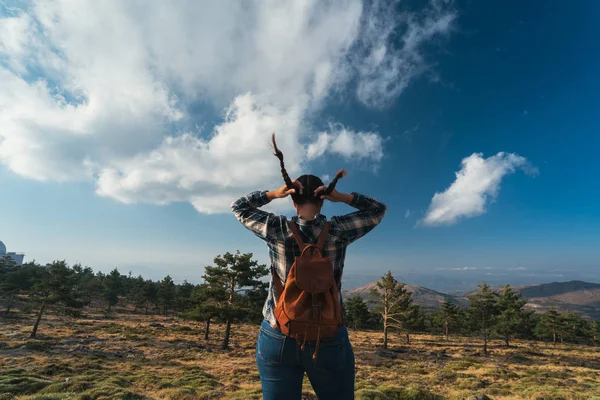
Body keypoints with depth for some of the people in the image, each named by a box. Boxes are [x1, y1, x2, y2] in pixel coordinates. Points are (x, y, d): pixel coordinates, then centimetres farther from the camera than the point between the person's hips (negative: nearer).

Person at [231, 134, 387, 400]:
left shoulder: (276, 230, -9)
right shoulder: (338, 231, -10)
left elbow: (238, 207, 7)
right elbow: (378, 209, 6)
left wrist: (273, 194, -5)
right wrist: (342, 197, -6)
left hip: (277, 338, 1)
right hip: (328, 340, 0)